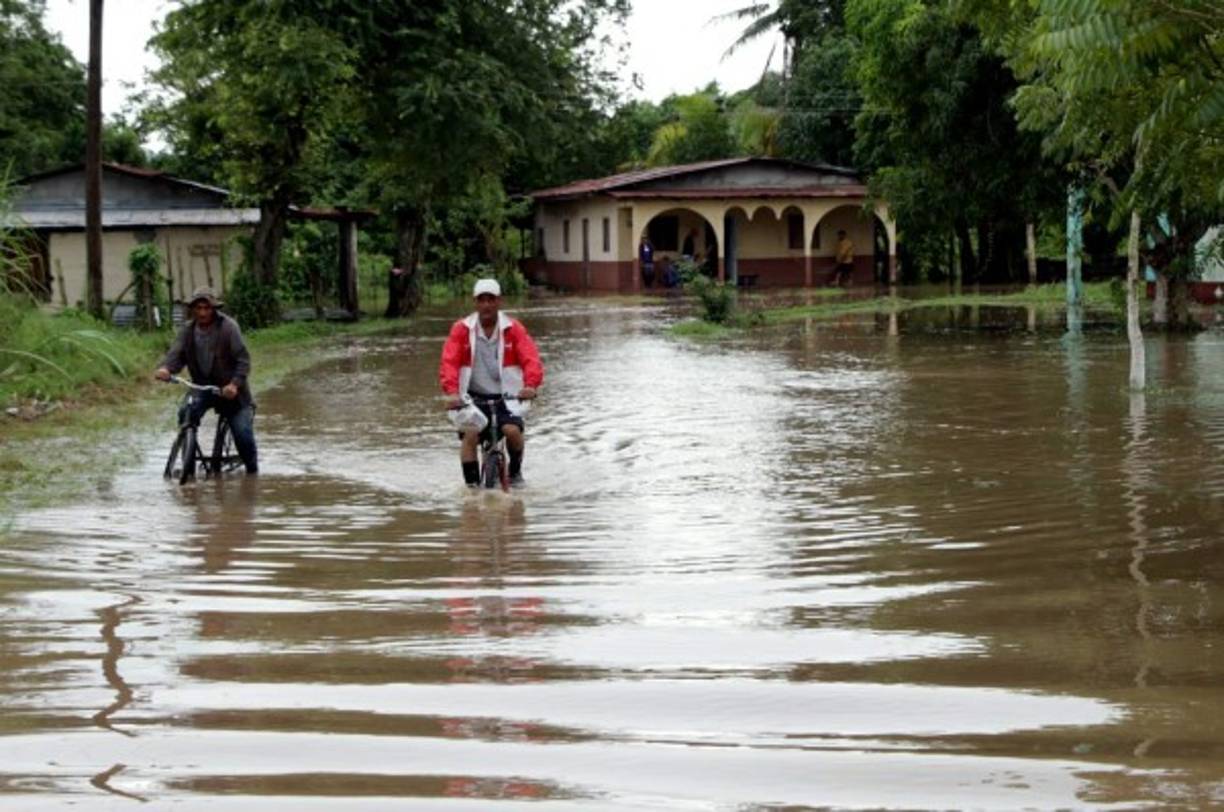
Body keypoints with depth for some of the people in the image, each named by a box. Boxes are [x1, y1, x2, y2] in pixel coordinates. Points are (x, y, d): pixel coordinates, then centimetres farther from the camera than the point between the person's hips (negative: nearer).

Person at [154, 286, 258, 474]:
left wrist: (235, 384, -34)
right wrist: (165, 368, -34)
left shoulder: (228, 327, -15)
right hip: (203, 387, 3)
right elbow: (176, 353, -10)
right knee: (186, 414, -24)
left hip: (230, 390, -3)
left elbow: (243, 359, -19)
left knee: (243, 433, -12)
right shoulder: (188, 330, 0)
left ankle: (252, 470, 14)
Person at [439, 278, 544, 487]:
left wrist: (531, 385, -31)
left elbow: (531, 359, -11)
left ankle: (515, 472, 5)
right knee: (470, 435, -20)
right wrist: (452, 392, -29)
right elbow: (449, 362, -12)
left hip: (506, 396, 0)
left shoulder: (513, 329, -2)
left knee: (512, 430, -23)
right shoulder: (461, 329, -4)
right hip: (473, 397, 0)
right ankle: (471, 484, -7)